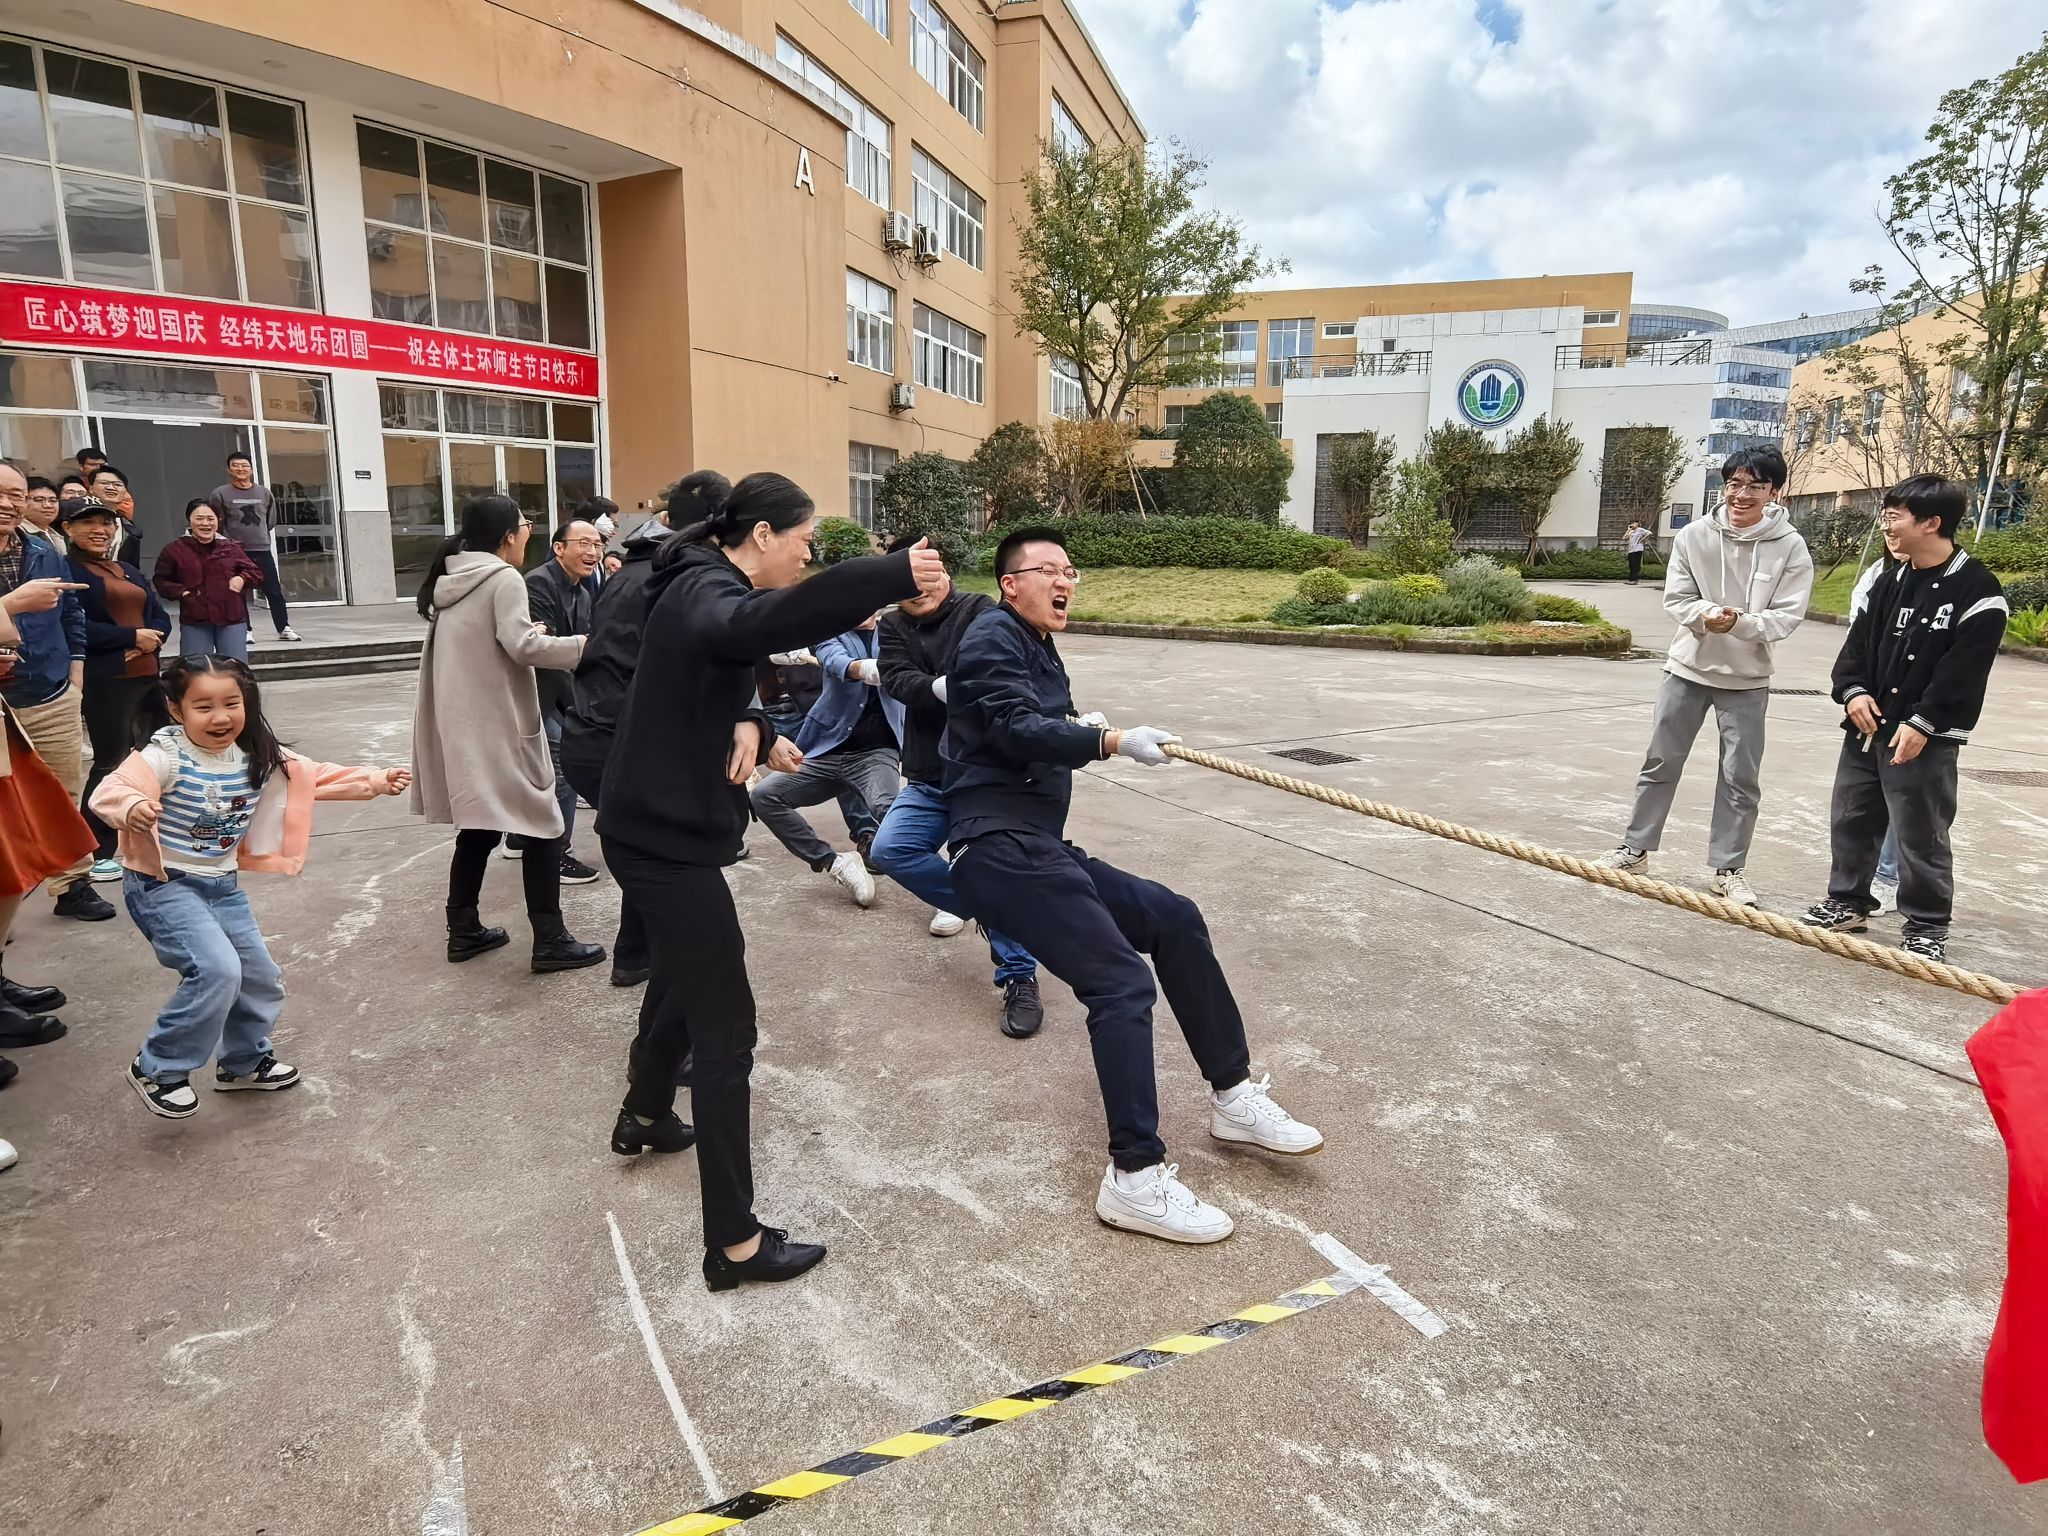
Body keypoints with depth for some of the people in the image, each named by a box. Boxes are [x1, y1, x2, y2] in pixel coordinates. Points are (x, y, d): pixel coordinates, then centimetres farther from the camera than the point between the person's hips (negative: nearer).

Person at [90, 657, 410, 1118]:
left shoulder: (262, 757, -1)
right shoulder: (164, 756, -20)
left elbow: (316, 776, 9)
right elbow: (110, 791, -31)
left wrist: (374, 781, 4)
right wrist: (133, 808, -53)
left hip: (223, 886, 7)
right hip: (164, 885, -7)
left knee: (261, 976, 14)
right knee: (217, 970, -22)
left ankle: (243, 1061, 39)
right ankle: (157, 1068, -2)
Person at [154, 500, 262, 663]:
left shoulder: (231, 547, 6)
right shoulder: (174, 550, 2)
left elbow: (255, 572, 12)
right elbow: (161, 581, 8)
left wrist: (242, 578, -9)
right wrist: (180, 592, -9)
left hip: (232, 620, 1)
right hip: (194, 622, -1)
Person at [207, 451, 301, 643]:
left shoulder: (264, 493, 8)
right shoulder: (220, 494, -1)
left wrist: (262, 538, 14)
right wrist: (226, 542, -2)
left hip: (262, 551, 2)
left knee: (274, 590, 2)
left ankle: (284, 628, 8)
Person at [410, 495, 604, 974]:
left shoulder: (450, 579, 14)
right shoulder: (503, 578, -12)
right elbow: (523, 645, -22)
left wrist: (522, 633, 18)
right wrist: (585, 644, -17)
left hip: (459, 722, 9)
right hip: (498, 725, -9)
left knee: (478, 826, 17)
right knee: (541, 826, -2)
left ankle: (463, 930, 22)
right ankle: (550, 941, -2)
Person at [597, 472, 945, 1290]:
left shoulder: (709, 588, 12)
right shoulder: (705, 594, -20)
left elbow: (727, 683, 8)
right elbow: (768, 621, -46)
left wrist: (750, 723, -17)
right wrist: (894, 574, -55)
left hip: (661, 825, 11)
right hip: (667, 836, -11)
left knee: (683, 974, 31)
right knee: (726, 1026, -5)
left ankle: (646, 1114, 55)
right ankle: (735, 1243, 3)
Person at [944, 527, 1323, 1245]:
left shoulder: (1041, 653, 25)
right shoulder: (992, 637, -5)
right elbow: (1017, 729, -20)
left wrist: (1076, 726, 4)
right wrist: (1111, 741, -27)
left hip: (1038, 848, 10)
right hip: (1000, 851, -10)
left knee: (1175, 920, 8)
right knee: (1123, 984, -19)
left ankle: (1233, 1095, 16)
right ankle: (1135, 1179, -14)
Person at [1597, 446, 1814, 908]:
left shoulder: (1790, 547, -11)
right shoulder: (1694, 535, -7)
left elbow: (1786, 617, -12)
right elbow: (1676, 598, -5)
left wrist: (1740, 622, -30)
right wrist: (1704, 614, -26)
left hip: (1747, 679, -1)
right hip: (1688, 666, 1)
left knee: (1741, 778, 5)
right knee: (1660, 761, 10)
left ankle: (1728, 868, 18)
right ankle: (1635, 849, 23)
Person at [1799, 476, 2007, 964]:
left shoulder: (1976, 588, -10)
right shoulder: (1890, 580, 12)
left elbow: (1964, 668, -15)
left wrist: (1922, 723, -20)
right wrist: (1853, 690, -5)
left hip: (1926, 739, -7)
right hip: (1867, 727, 7)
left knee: (1921, 835, -1)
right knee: (1851, 818, 15)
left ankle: (1927, 927, 13)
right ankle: (1847, 901, 31)